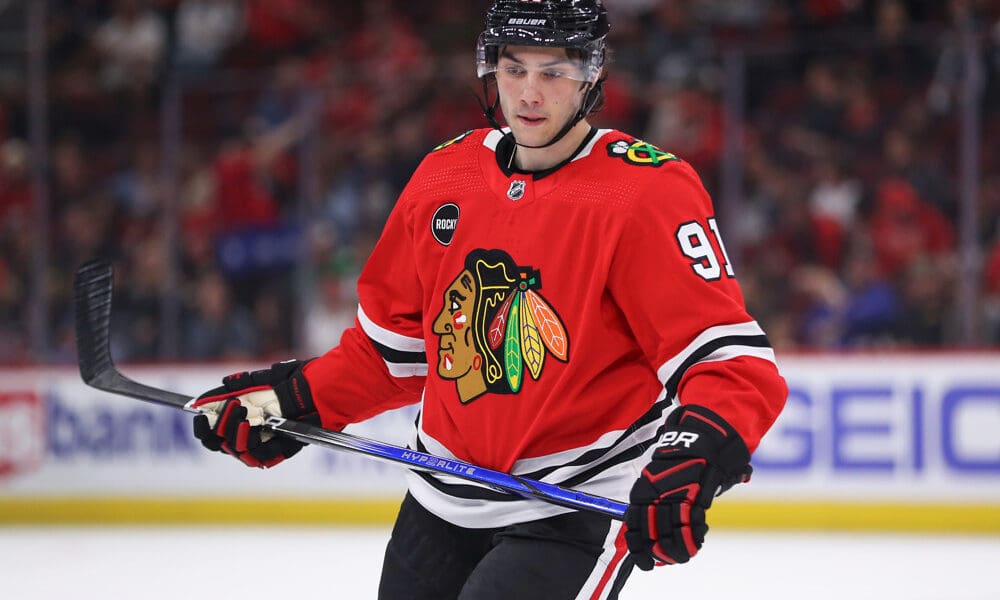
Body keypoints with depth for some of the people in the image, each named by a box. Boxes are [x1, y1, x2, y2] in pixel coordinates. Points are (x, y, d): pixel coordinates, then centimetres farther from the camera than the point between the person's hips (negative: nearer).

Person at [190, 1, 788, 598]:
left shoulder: (648, 193, -16)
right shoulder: (444, 177, 3)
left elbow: (734, 357, -22)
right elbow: (396, 340, 16)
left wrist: (697, 453, -39)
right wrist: (296, 399, 7)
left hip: (577, 505, -6)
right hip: (445, 499, 7)